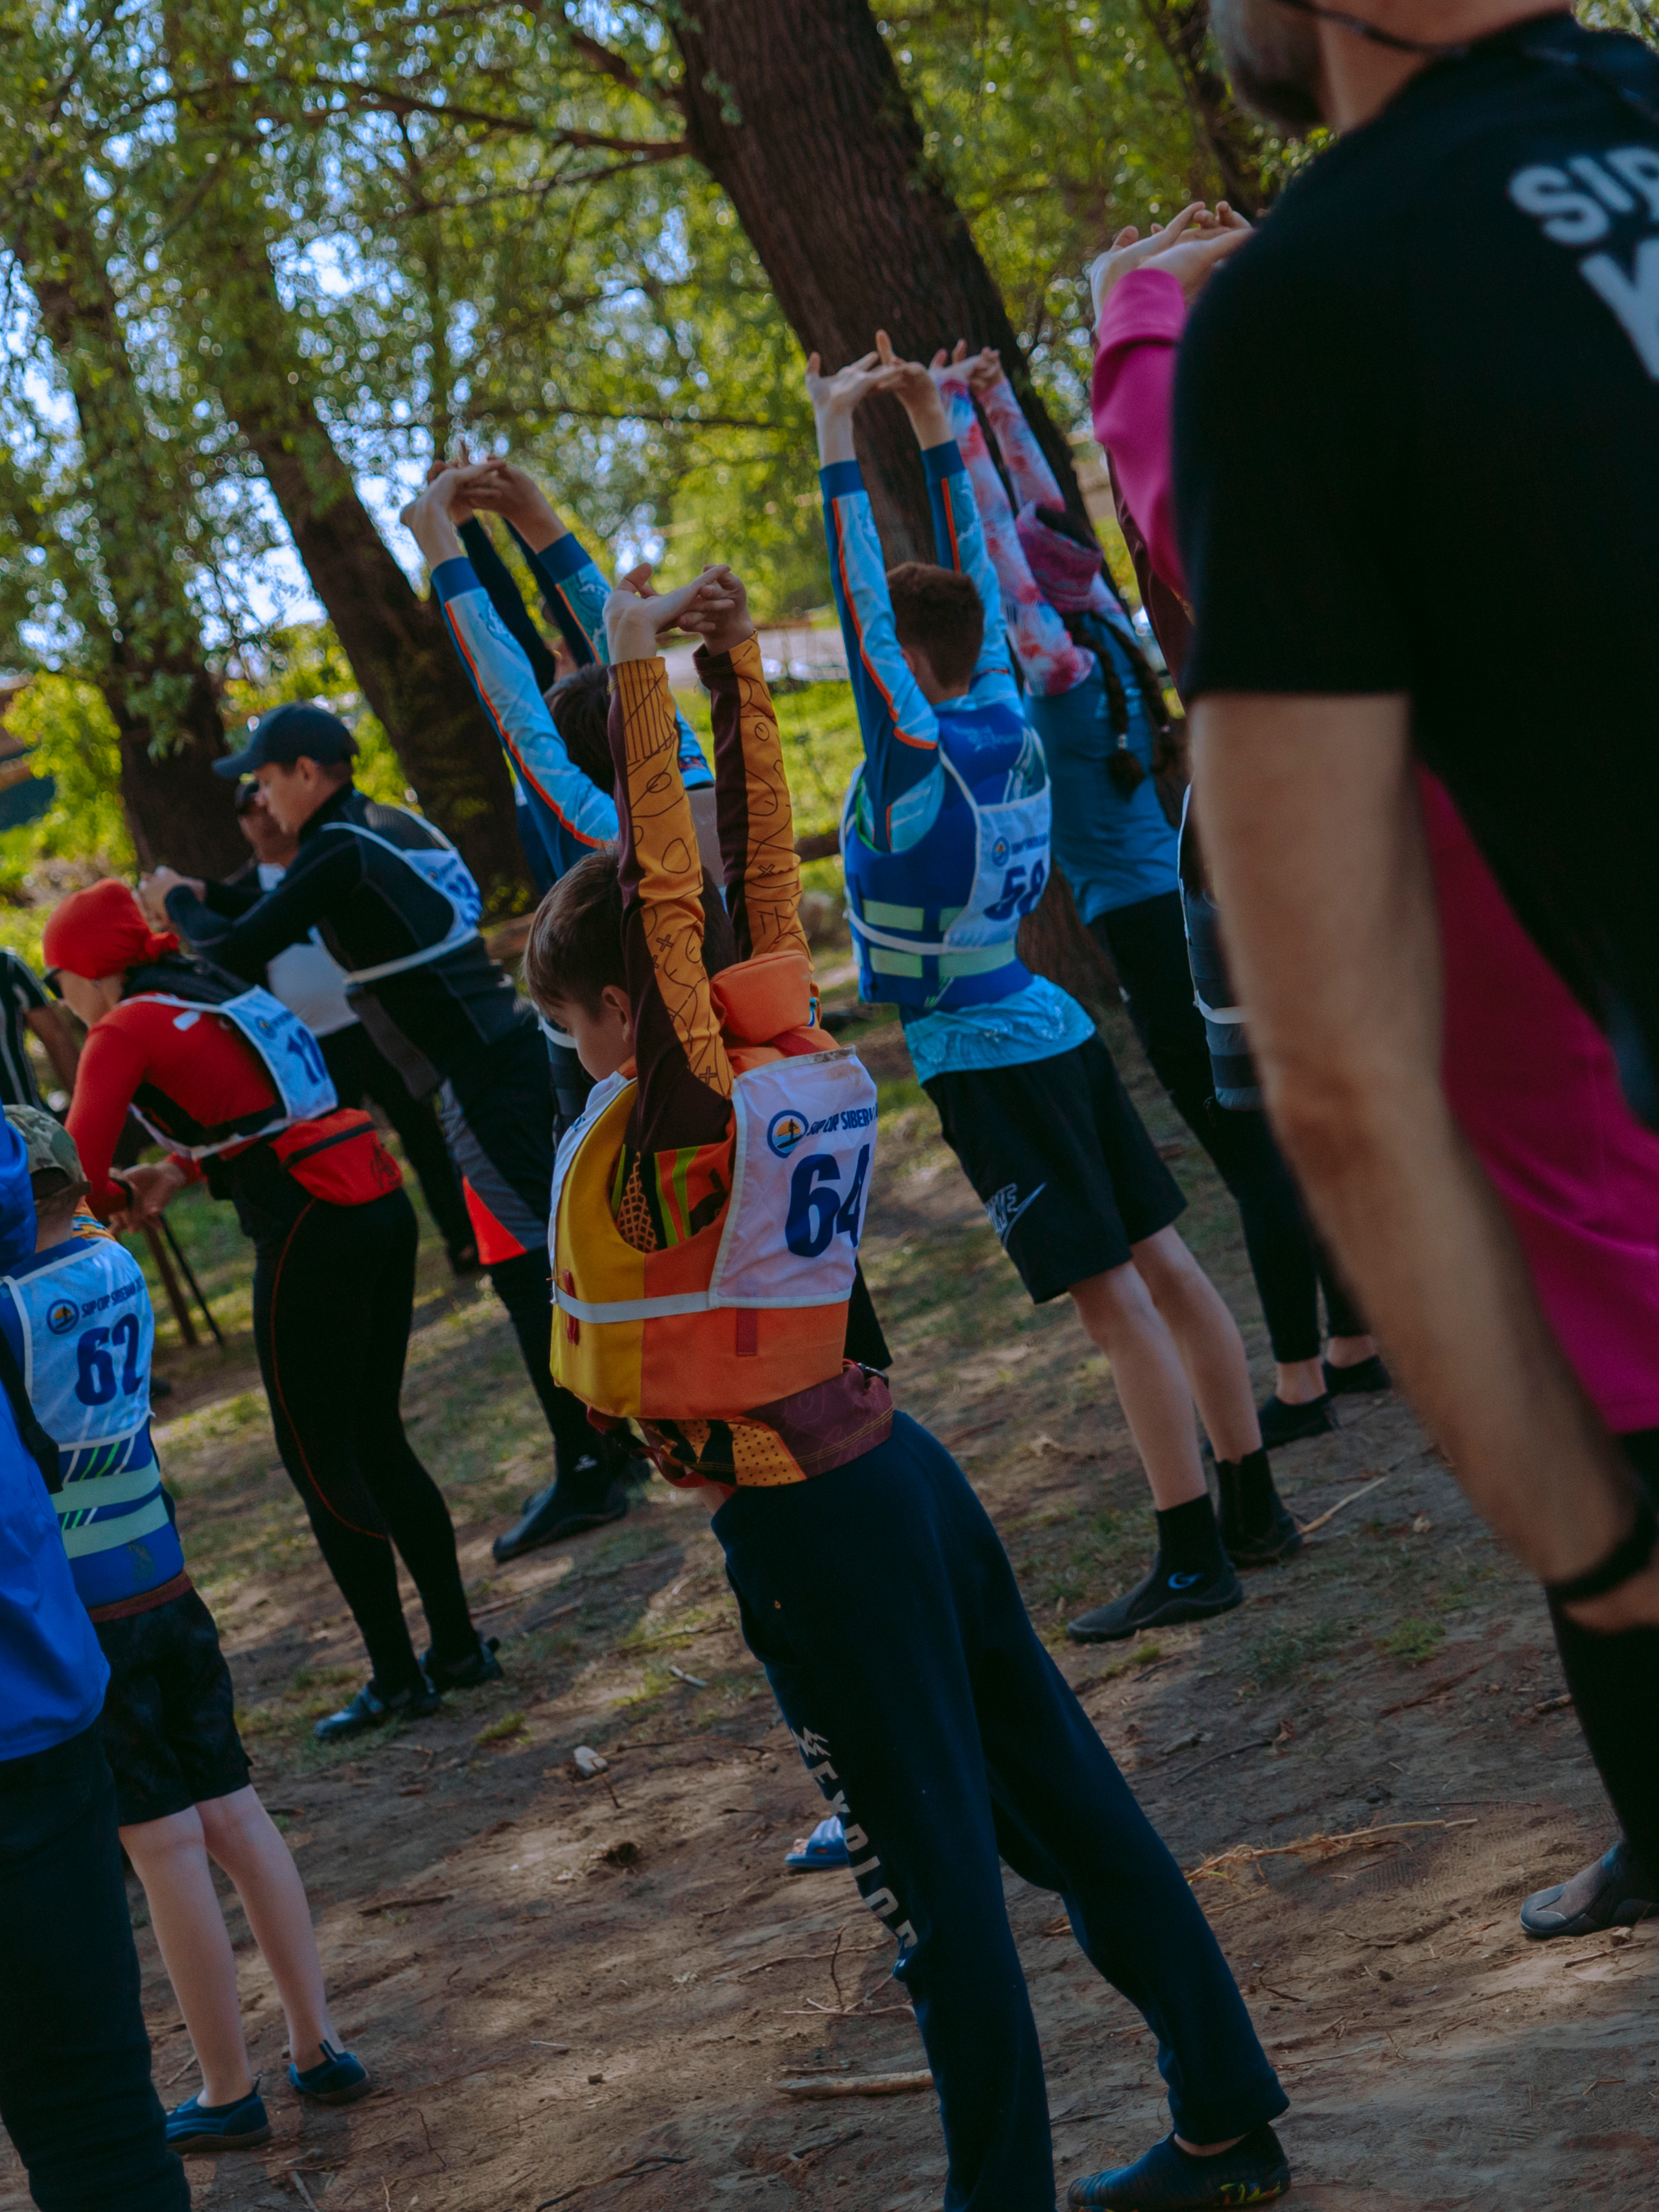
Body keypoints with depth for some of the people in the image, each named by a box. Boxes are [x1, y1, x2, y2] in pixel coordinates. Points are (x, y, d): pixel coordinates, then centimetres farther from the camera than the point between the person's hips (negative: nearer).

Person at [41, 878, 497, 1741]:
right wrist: (180, 1172, 17)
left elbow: (78, 1170, -13)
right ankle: (457, 1646, 23)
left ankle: (397, 1679, 7)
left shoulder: (125, 1032, -5)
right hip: (382, 1200, 8)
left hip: (313, 1232, -8)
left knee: (320, 1460, 3)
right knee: (377, 1438, 18)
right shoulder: (216, 995, 20)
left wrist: (118, 1200, 8)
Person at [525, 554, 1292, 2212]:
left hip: (802, 1527, -8)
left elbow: (664, 896, -22)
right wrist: (736, 669, 11)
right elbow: (761, 870, 11)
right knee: (1067, 1806, 13)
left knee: (934, 1874, -1)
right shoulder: (803, 1060, 3)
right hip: (893, 1469, 8)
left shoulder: (682, 1113, -17)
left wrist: (639, 680, -18)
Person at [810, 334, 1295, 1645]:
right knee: (1161, 1265, 10)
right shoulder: (1008, 723, 3)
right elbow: (974, 577, 14)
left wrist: (838, 439, -17)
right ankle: (1253, 1508, 17)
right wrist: (934, 428, 17)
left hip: (986, 1067, -8)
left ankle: (1193, 1559, -7)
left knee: (1111, 1295, -8)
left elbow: (860, 602, -20)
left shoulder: (916, 759, -16)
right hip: (1054, 1034, 8)